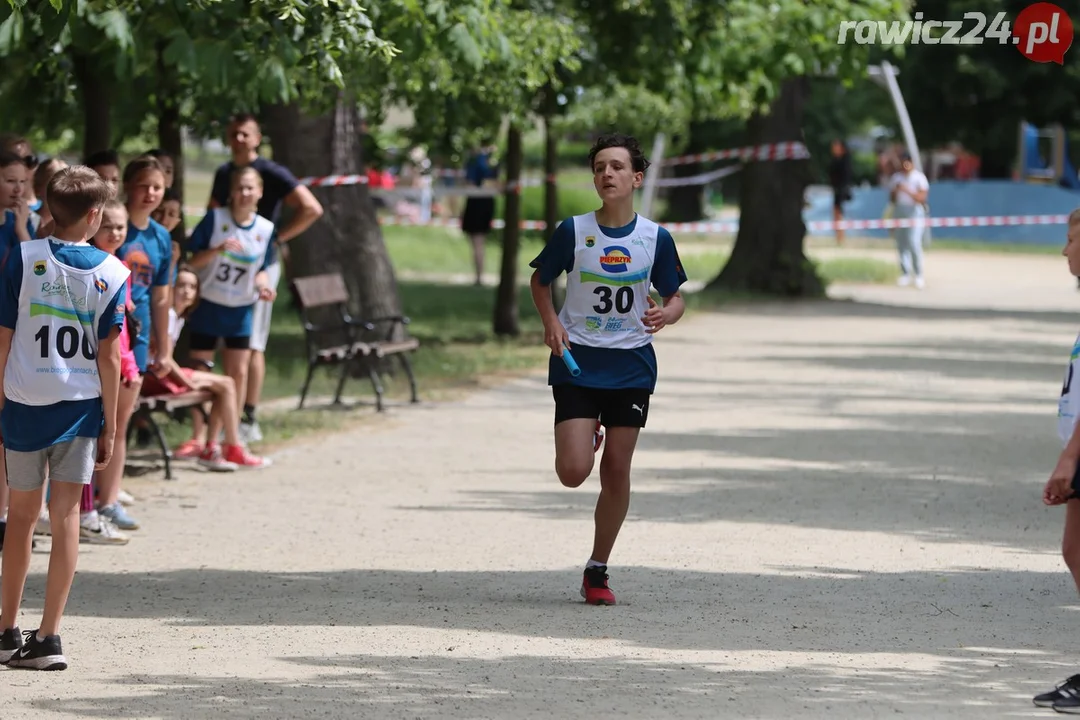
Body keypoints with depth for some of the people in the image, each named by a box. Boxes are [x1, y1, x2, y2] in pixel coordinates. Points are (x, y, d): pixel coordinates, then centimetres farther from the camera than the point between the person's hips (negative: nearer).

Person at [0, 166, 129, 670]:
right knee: (66, 516, 3)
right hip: (81, 404, 0)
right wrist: (110, 427, 2)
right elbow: (109, 356, -5)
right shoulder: (110, 272, -5)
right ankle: (48, 637, -2)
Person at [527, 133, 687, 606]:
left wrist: (666, 315, -16)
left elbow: (675, 299, 7)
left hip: (631, 366, 1)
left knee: (616, 471, 2)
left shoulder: (656, 239, -3)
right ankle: (586, 436, 27)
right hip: (576, 360, -1)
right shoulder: (573, 232, -6)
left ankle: (597, 570, 16)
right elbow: (540, 280, 10)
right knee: (573, 472, -11)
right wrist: (551, 322, -7)